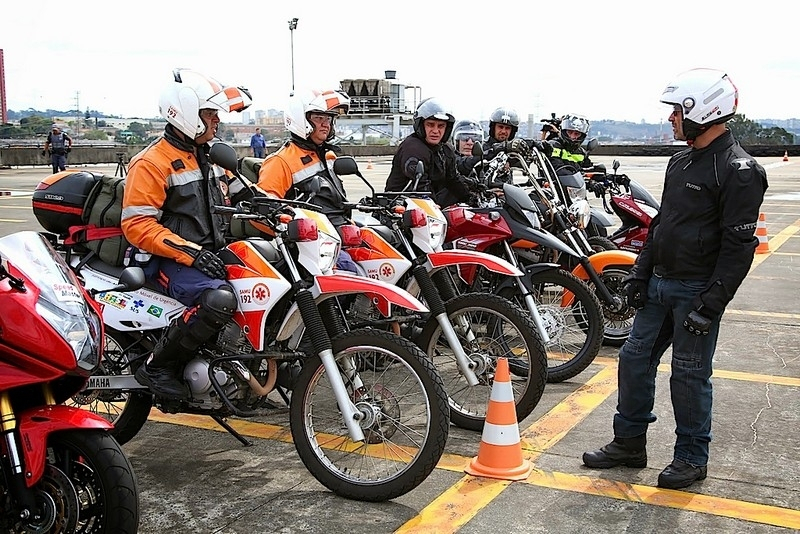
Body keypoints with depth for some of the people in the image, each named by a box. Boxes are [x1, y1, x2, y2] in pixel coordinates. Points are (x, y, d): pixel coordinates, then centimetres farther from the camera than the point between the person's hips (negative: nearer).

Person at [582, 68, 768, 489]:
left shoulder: (737, 170, -15)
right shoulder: (681, 161, 13)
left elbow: (739, 245, -18)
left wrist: (711, 303, -21)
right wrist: (640, 272, 14)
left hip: (696, 292, -8)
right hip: (660, 284, 8)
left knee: (689, 374, 1)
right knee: (635, 359, 10)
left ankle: (692, 457, 18)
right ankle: (629, 443, 24)